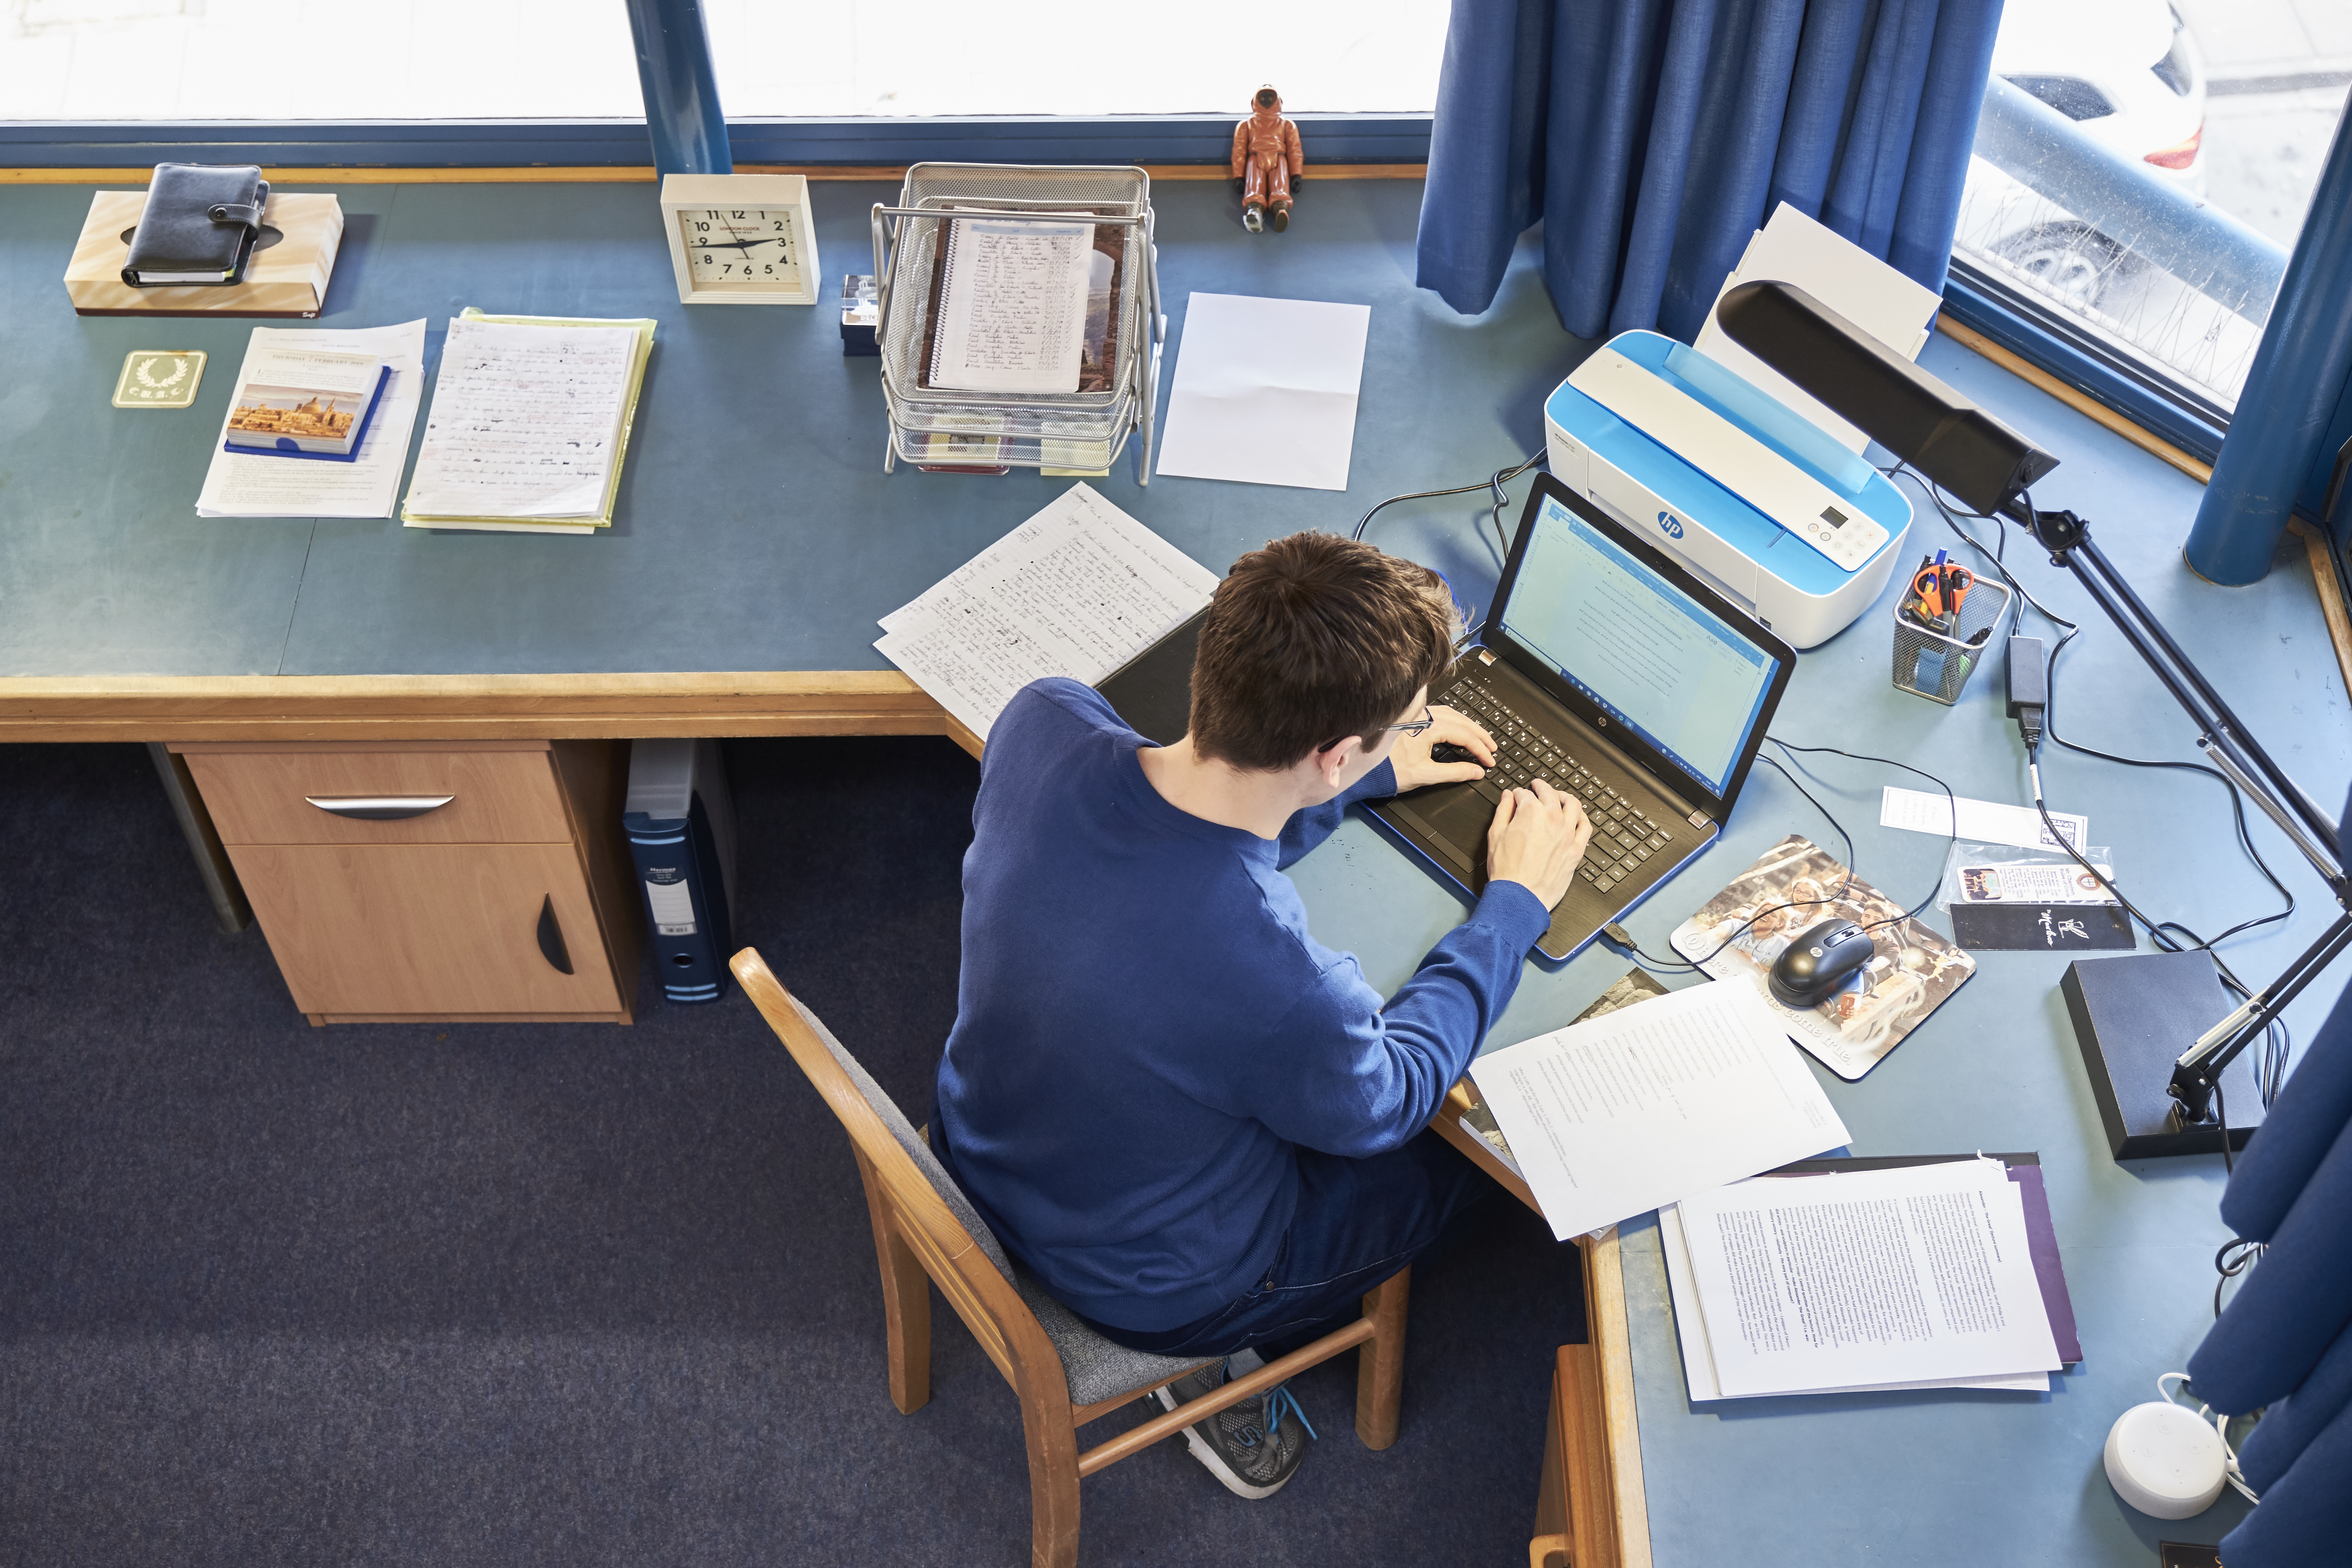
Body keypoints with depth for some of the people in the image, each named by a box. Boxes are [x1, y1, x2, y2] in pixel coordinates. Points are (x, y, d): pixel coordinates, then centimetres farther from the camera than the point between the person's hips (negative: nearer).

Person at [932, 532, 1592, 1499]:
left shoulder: (1043, 724, -26)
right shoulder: (1281, 984, -42)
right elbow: (1385, 1102, -16)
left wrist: (1371, 776, 5)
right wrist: (1517, 900, -5)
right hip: (1147, 1291, -5)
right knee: (1474, 1139, 18)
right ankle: (1224, 1373, 30)